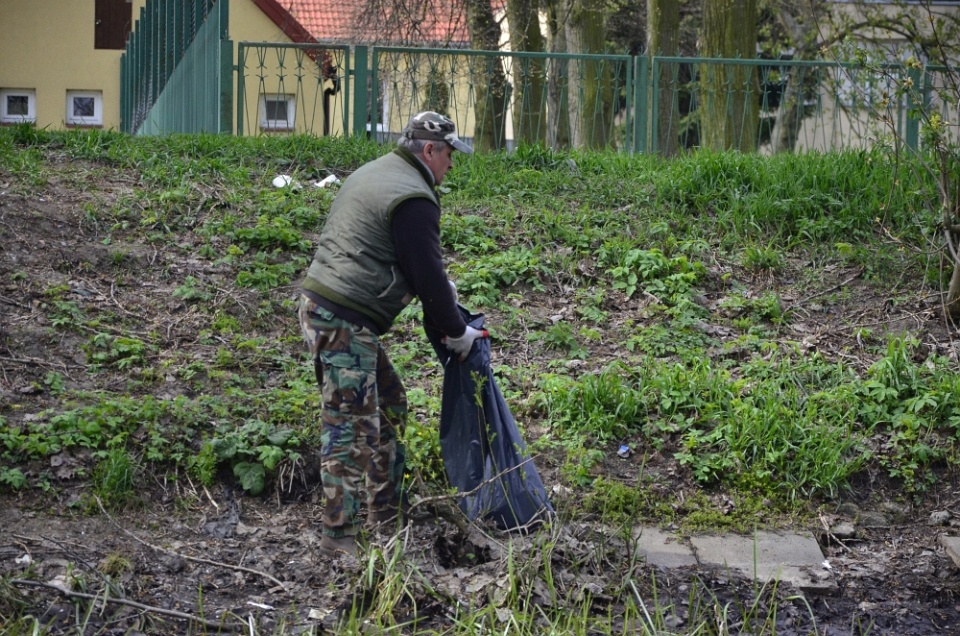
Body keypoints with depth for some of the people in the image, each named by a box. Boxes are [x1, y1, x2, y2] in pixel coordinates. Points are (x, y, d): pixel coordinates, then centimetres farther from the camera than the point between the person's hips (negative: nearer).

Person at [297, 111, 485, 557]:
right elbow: (427, 275, -12)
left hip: (320, 304, 11)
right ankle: (339, 538, -1)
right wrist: (457, 333, 1)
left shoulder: (373, 174, 19)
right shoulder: (413, 198, -14)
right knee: (352, 426, -7)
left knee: (389, 403, 18)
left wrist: (439, 285, 25)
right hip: (342, 320, -11)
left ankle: (387, 516, 25)